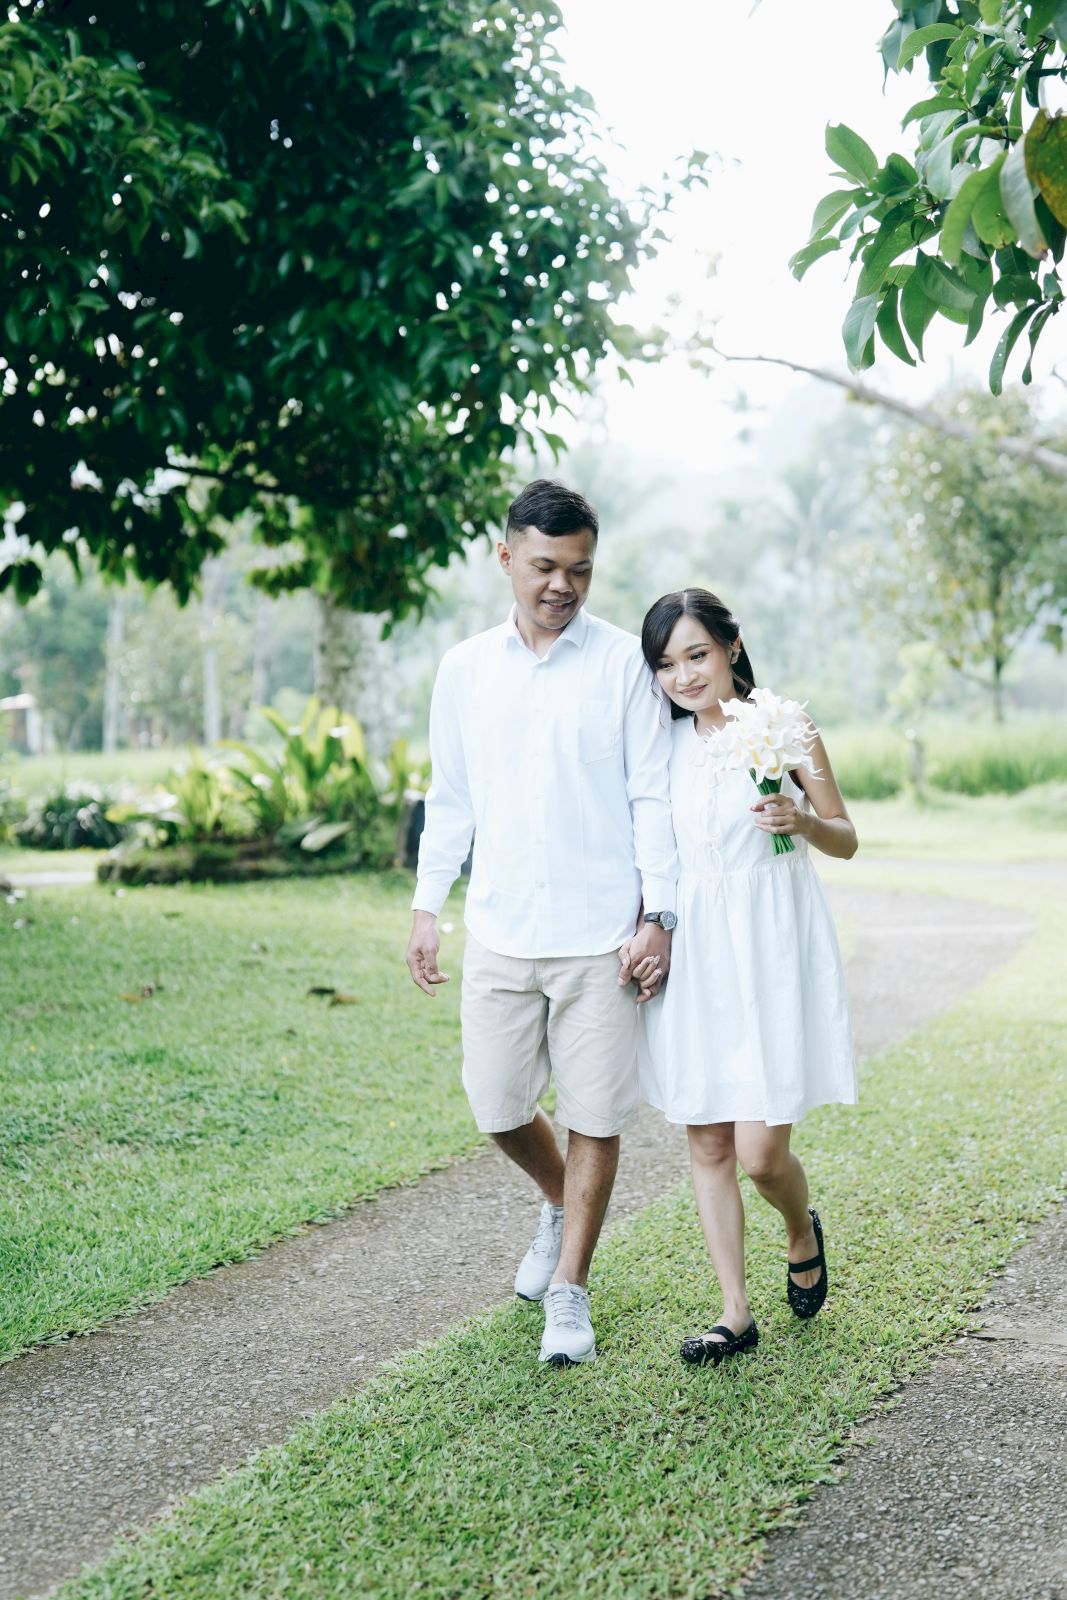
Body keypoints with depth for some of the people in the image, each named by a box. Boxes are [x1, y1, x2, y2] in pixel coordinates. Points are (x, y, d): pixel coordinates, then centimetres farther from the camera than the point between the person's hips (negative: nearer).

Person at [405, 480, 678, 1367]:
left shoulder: (624, 662, -2)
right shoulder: (465, 669, 8)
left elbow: (652, 796, -2)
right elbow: (450, 798, 14)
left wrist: (657, 914, -8)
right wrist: (428, 909, 11)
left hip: (601, 933, -3)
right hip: (500, 930, 3)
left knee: (595, 1114, 3)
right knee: (498, 1104, 8)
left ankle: (570, 1291, 18)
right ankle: (560, 1204, 39)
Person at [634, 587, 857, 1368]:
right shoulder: (663, 744, 7)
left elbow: (847, 840, 2)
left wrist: (804, 822, -18)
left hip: (771, 954, -4)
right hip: (693, 956, 4)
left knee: (761, 1153, -6)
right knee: (707, 1145, 6)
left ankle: (803, 1232, 28)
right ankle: (737, 1314, 18)